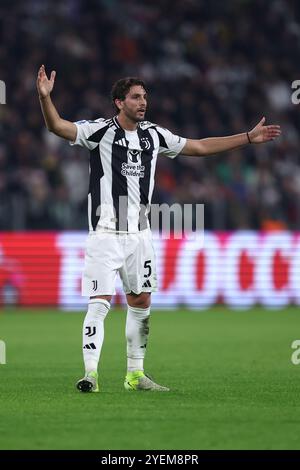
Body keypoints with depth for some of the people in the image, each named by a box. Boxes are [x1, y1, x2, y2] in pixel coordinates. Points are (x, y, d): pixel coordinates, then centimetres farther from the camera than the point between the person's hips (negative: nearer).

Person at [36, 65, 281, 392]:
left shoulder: (153, 135, 8)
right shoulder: (100, 131, -8)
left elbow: (201, 147, 19)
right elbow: (58, 126, -22)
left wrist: (249, 137, 19)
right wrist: (45, 97, -41)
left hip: (139, 233, 6)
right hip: (105, 233, -6)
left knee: (141, 302, 11)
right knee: (99, 303, -13)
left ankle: (135, 374, 21)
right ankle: (90, 374, -12)